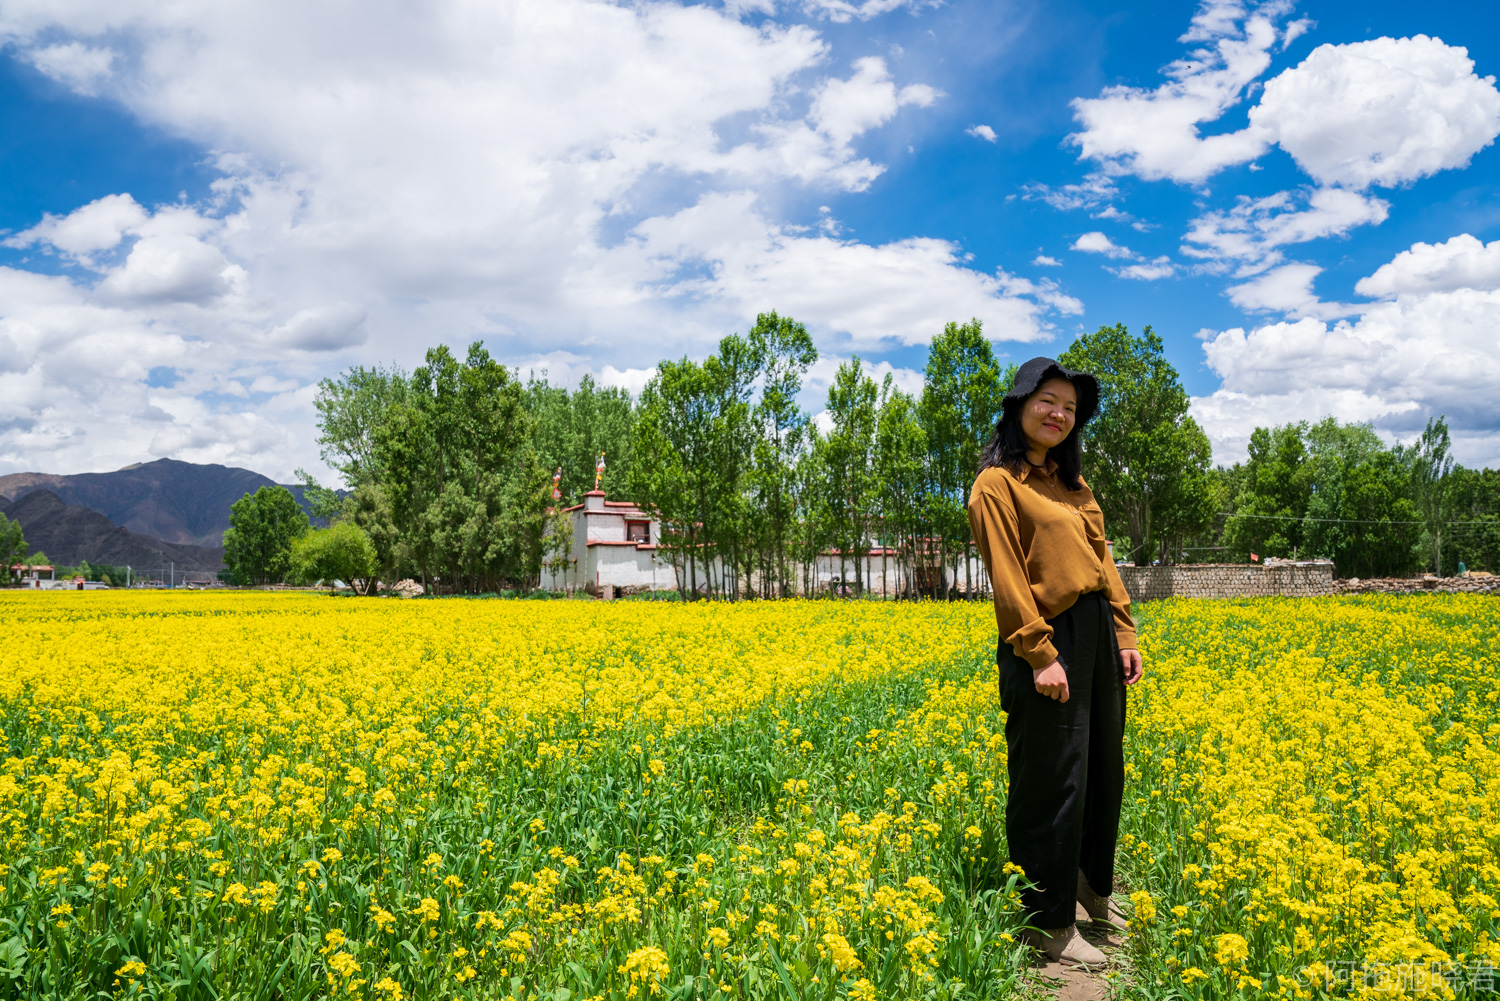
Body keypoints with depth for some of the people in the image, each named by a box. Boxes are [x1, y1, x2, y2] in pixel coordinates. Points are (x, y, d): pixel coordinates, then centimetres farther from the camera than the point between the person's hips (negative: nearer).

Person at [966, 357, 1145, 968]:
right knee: (1053, 780, 0)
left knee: (1104, 767, 18)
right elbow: (1006, 574, -14)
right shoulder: (998, 483, -7)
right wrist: (1040, 654, -19)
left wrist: (1125, 635, 10)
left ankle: (1093, 887, 40)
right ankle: (1048, 922, 14)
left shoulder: (1071, 482, 16)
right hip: (1047, 642, -8)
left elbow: (1101, 560, 16)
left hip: (1099, 635, 8)